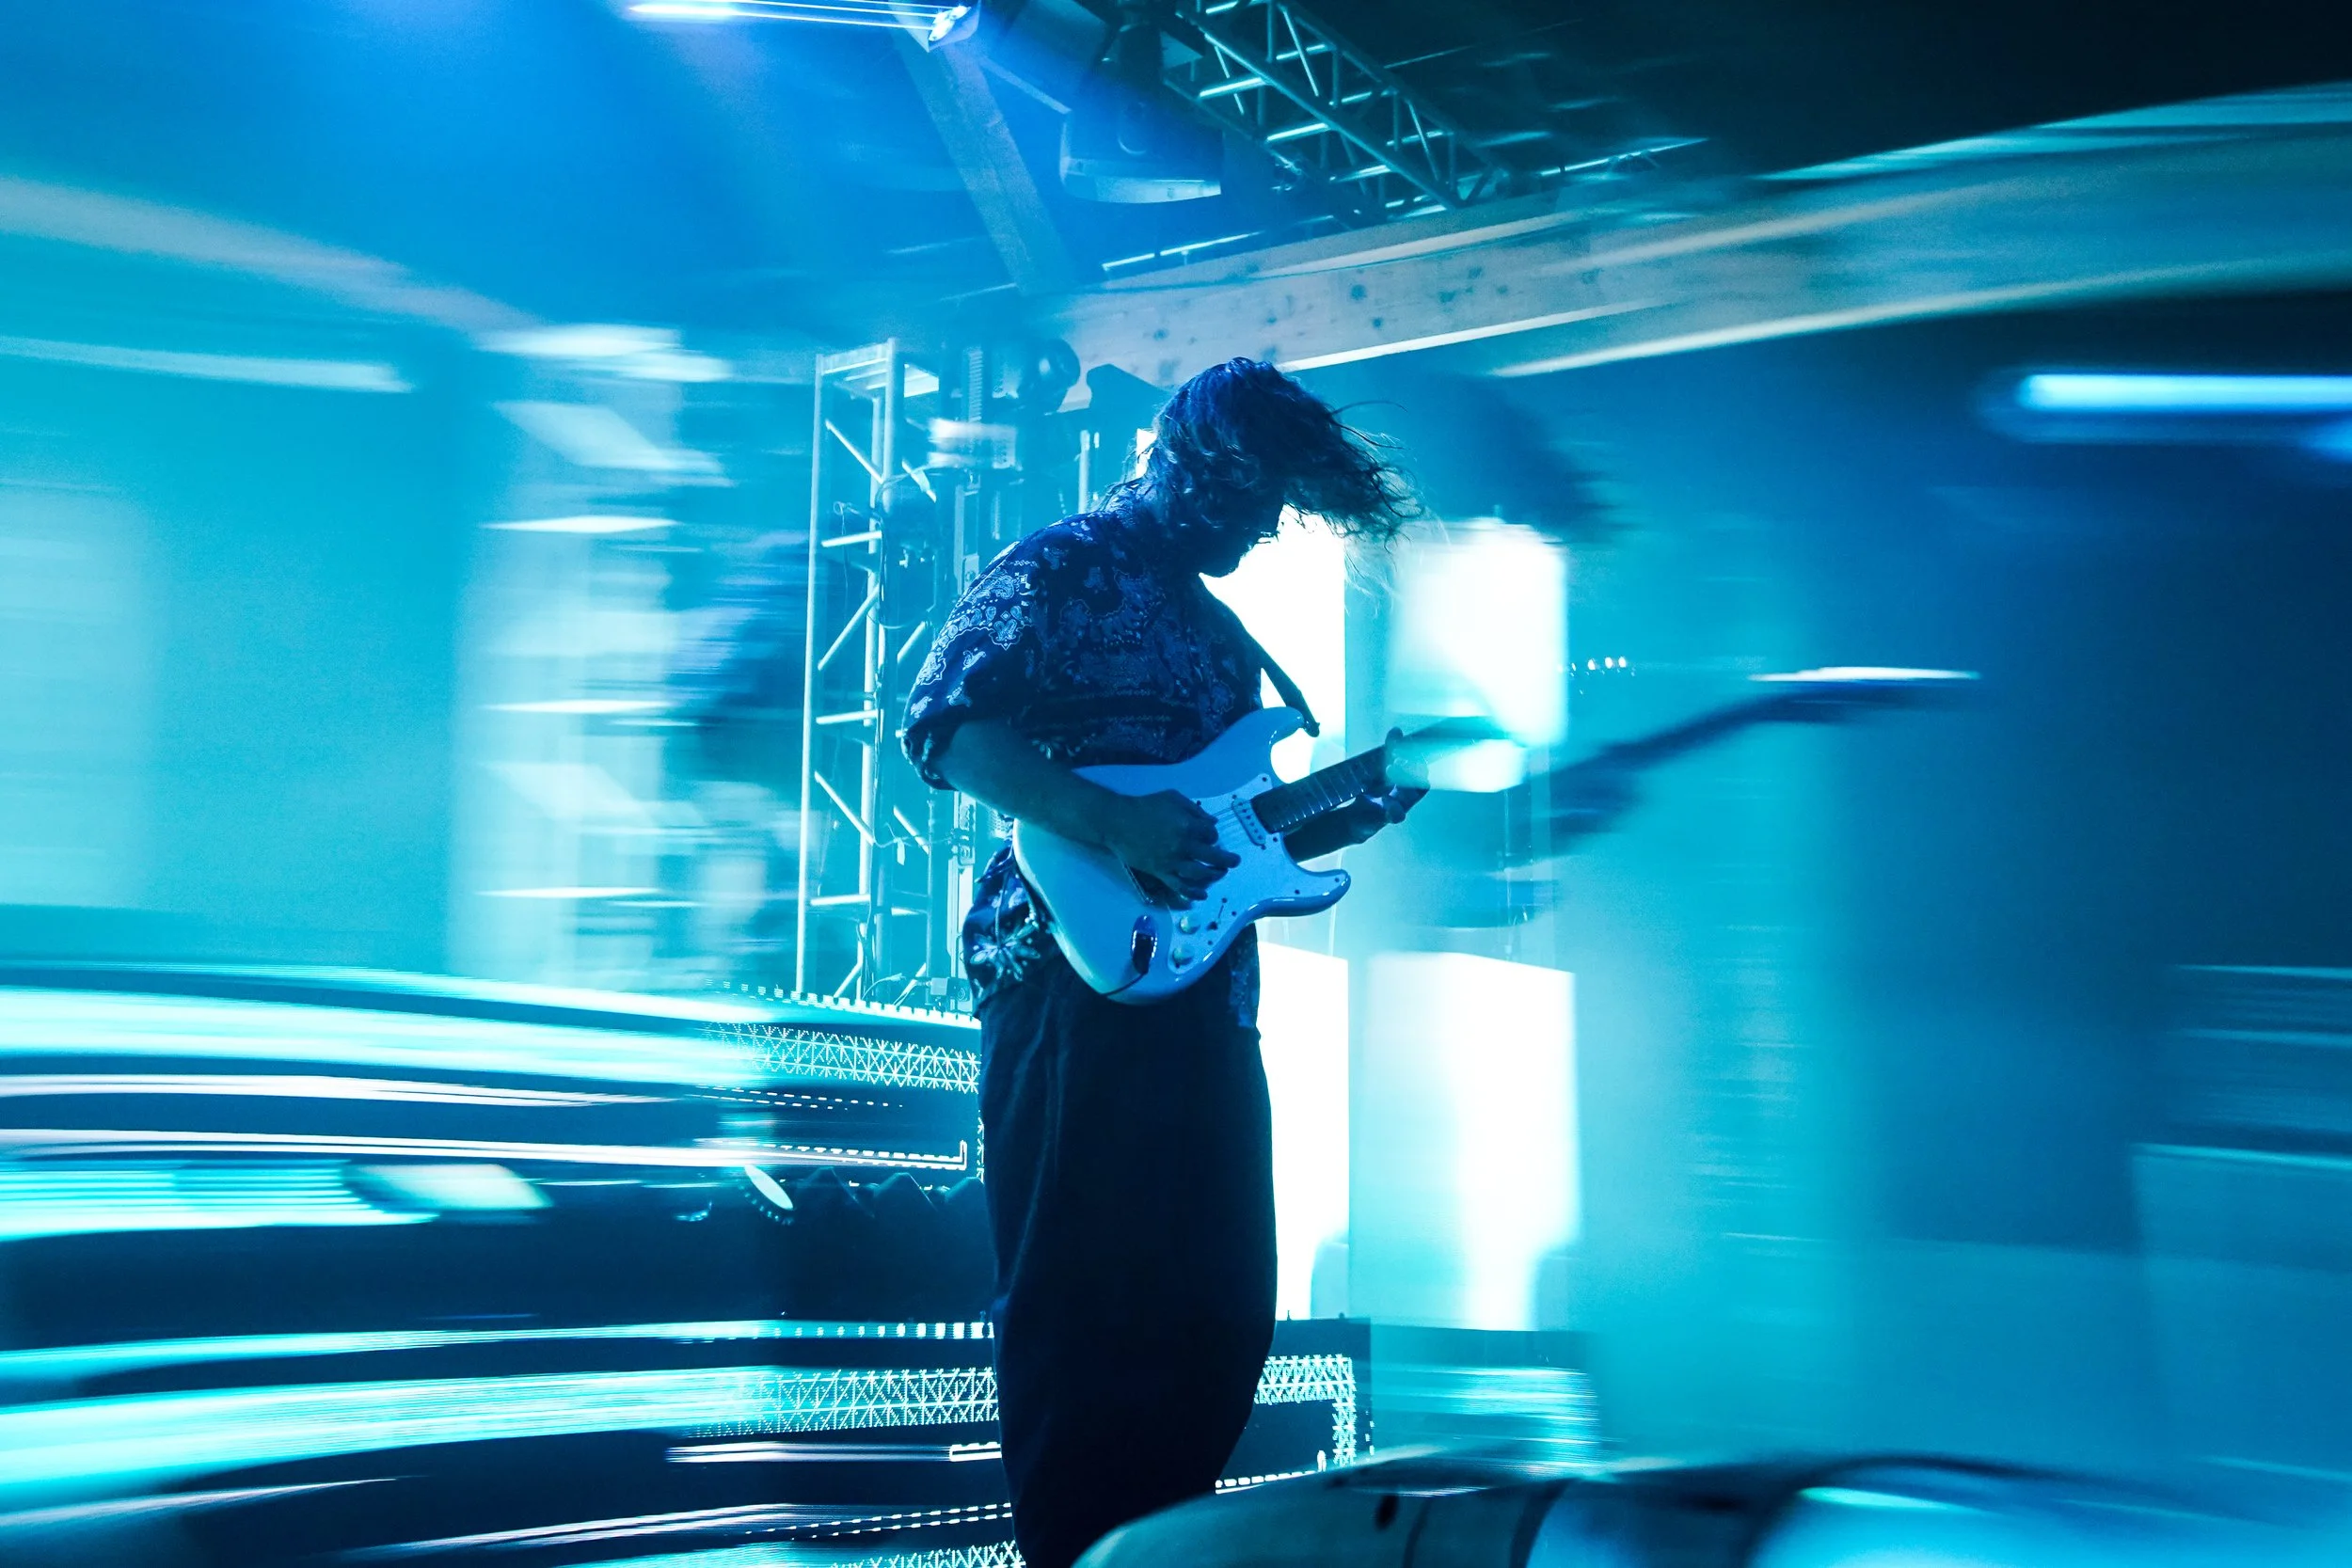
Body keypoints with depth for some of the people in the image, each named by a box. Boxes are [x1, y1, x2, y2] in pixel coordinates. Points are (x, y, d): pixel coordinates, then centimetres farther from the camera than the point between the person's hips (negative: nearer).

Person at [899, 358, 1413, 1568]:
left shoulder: (1218, 628, 23)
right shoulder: (1060, 569, -3)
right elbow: (944, 724, -16)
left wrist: (1348, 817, 11)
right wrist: (1114, 824, -23)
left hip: (1203, 995, 9)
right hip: (1082, 980, -9)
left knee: (1218, 1311, 11)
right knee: (1084, 1307, -4)